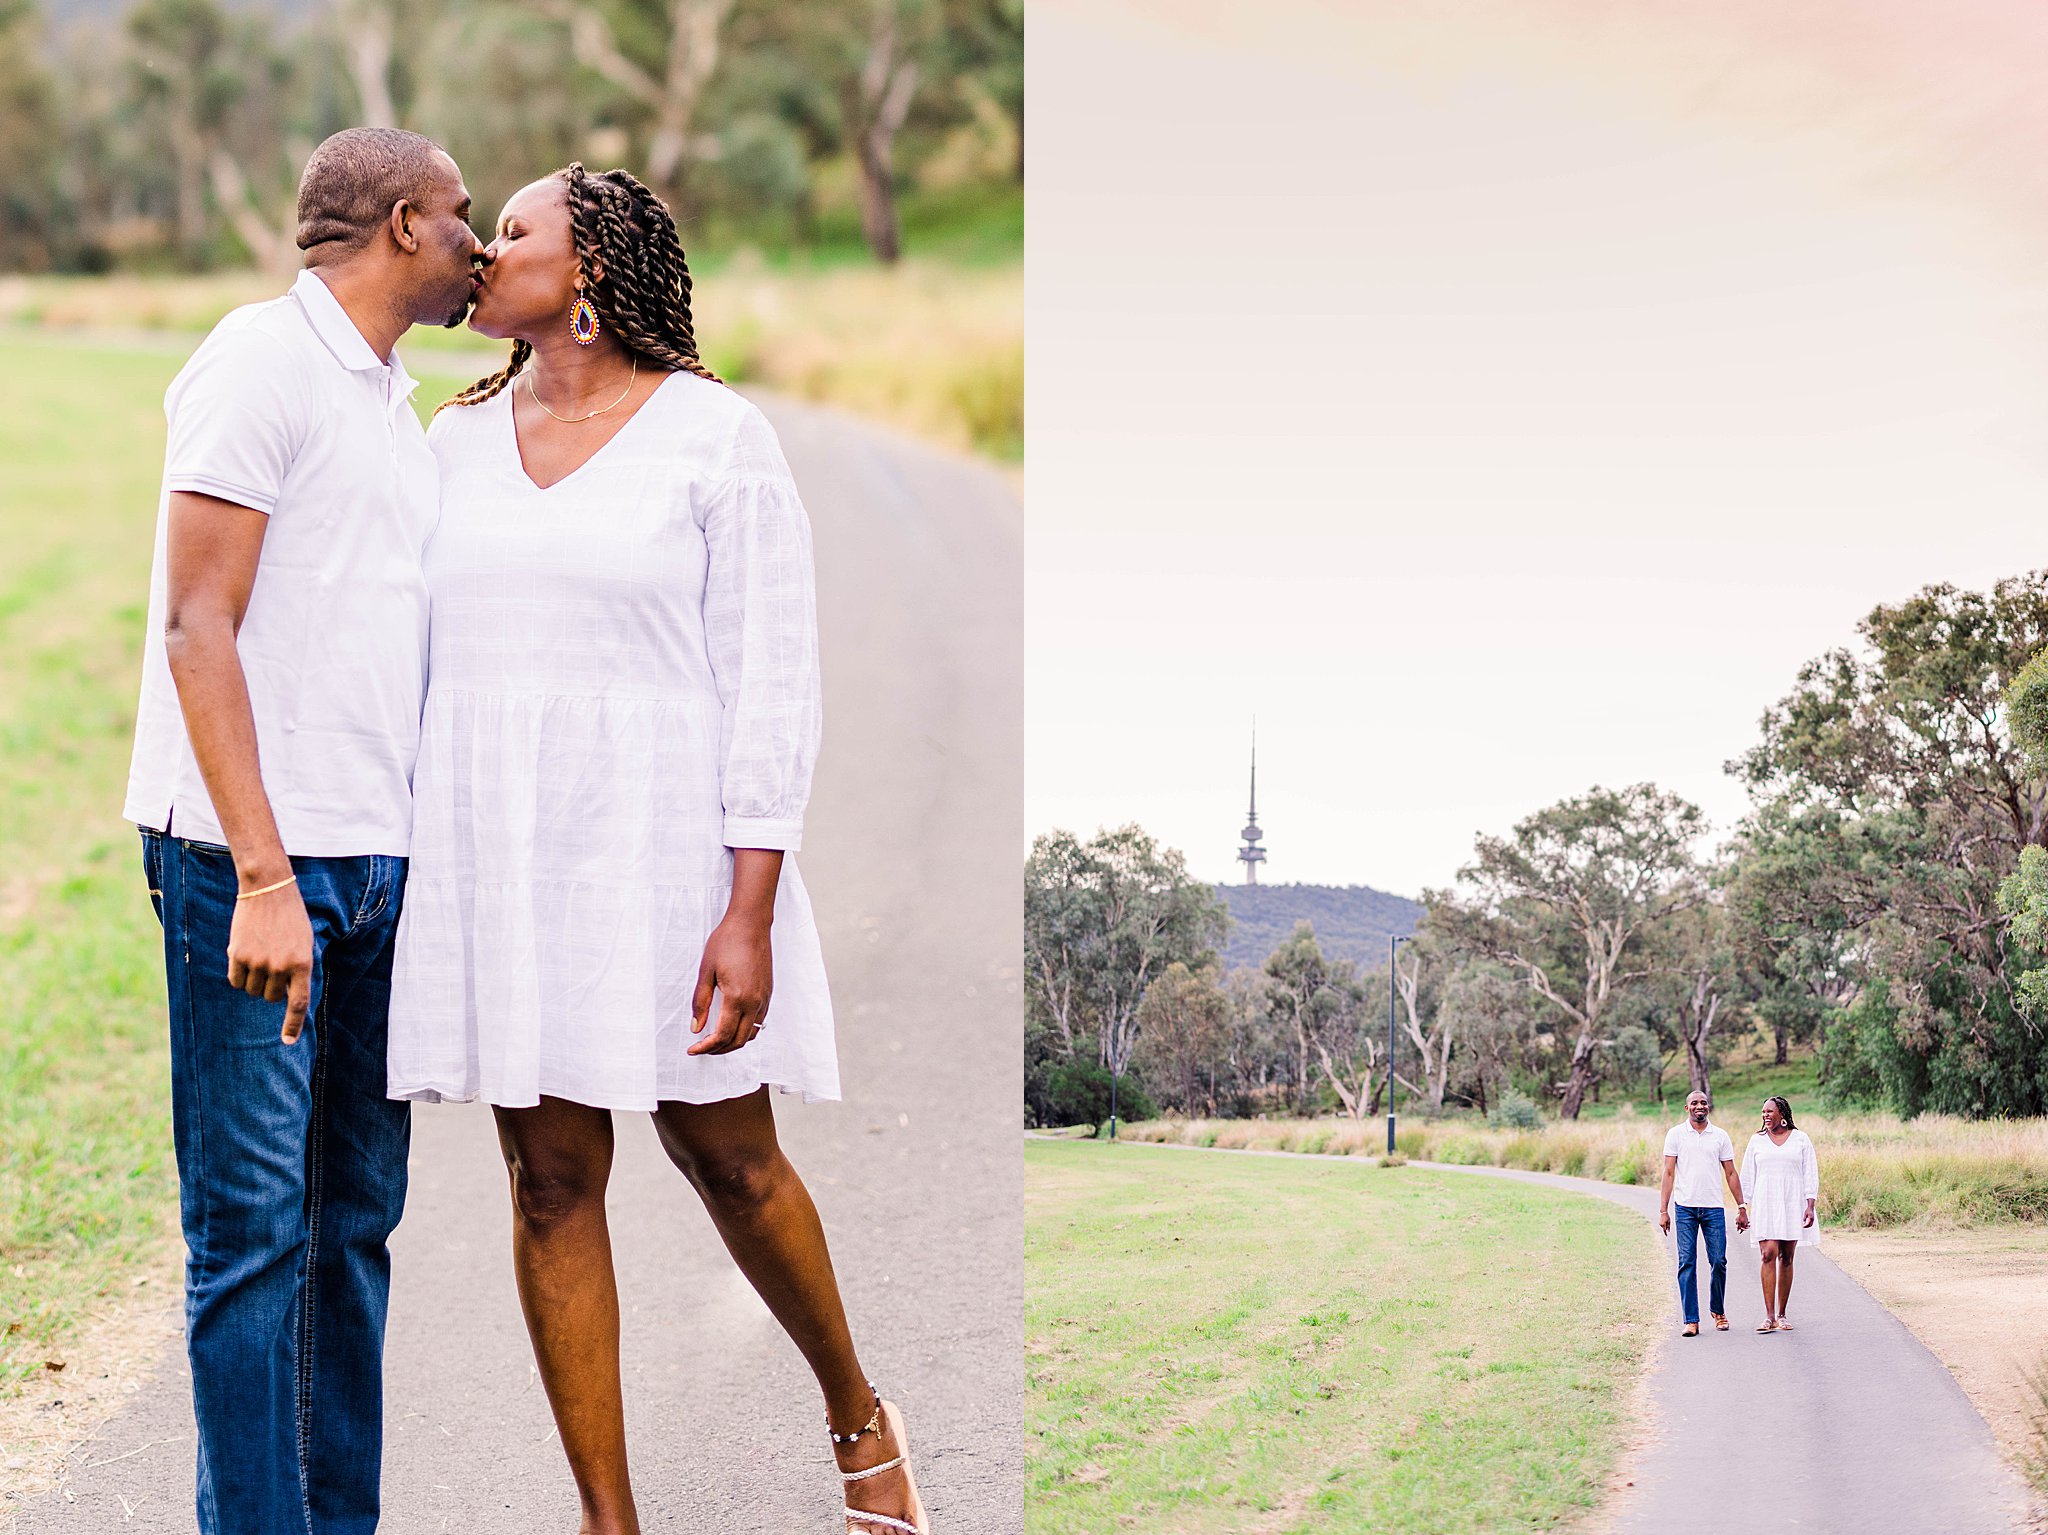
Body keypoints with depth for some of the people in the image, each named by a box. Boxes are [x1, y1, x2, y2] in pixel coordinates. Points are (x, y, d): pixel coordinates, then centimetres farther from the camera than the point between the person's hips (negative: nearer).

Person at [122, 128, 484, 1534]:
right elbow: (200, 629, -14)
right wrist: (262, 875, -21)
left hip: (377, 861, 8)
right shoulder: (264, 364, -7)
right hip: (252, 856, -8)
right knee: (255, 1221, -5)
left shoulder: (394, 404, 19)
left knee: (360, 1211, 10)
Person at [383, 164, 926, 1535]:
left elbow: (774, 680, -8)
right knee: (553, 1177, 2)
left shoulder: (716, 434, -5)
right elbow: (422, 658, 15)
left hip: (662, 837, -4)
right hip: (494, 842, 4)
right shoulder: (458, 438, 10)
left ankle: (860, 1420, 30)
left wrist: (752, 912, -14)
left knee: (726, 1157, 5)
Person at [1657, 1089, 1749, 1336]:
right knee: (1686, 1263, -4)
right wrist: (1663, 1210, -3)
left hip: (1714, 1208, 1)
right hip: (1686, 1207, -1)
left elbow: (1730, 1173, 11)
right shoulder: (1675, 1134, 4)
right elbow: (1669, 1173, 3)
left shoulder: (1720, 1136, 8)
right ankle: (1691, 1320, -2)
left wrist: (1741, 1208, 8)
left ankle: (1718, 1311, 22)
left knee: (1718, 1262, 1)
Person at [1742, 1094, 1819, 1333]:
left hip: (1793, 1204, 0)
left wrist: (1810, 1206, -7)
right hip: (1765, 1204, 0)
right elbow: (1748, 1176, 11)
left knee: (1786, 1258, 3)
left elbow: (1811, 1174, 3)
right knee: (1768, 1255, -12)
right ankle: (1769, 1317, -16)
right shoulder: (1757, 1141, 8)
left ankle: (1782, 1316, 9)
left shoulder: (1800, 1139, 5)